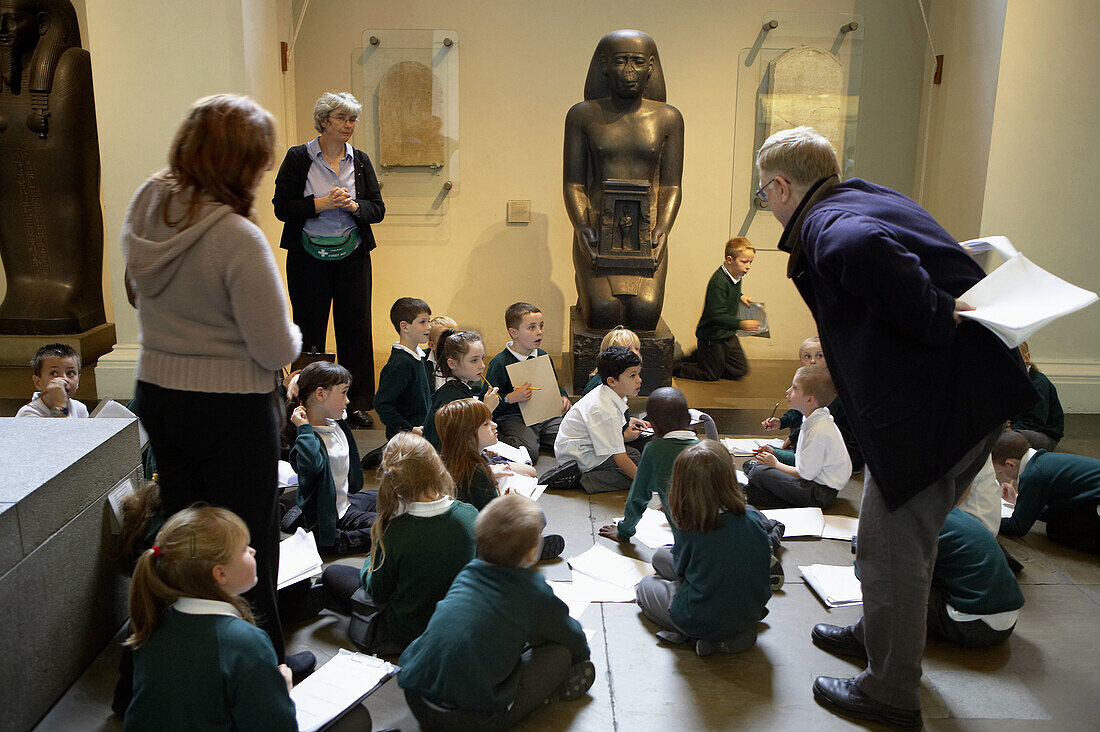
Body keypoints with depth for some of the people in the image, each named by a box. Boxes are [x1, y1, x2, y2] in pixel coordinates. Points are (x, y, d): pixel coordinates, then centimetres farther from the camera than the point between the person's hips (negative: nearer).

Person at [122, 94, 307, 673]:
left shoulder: (143, 211, -2)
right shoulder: (237, 239, -25)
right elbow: (277, 350, -21)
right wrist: (295, 335, 0)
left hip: (156, 392, 7)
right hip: (231, 408, -7)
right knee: (247, 537, 11)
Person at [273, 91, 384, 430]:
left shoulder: (360, 160, 8)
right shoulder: (298, 158, -1)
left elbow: (377, 209, 7)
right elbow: (282, 207, -5)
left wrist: (353, 206, -13)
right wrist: (322, 203, -17)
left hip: (352, 257, 3)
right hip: (308, 258, -2)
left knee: (355, 328, 3)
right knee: (310, 331, 3)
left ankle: (357, 404, 13)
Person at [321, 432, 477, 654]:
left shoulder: (395, 532, -30)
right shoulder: (470, 515, -18)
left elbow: (378, 592, -13)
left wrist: (370, 563, 10)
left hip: (407, 634, -5)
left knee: (332, 572, 14)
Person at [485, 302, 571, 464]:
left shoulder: (543, 357, 12)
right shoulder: (500, 363, -9)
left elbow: (555, 385, 26)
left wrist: (563, 398, 6)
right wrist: (511, 398, -24)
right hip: (513, 417, -6)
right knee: (529, 451, -31)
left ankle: (536, 437, 7)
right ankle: (503, 438, -2)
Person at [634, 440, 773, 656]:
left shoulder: (686, 529, -24)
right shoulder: (752, 520, -17)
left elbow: (680, 569, -5)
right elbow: (764, 564, -1)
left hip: (702, 622, -4)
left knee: (646, 586, 26)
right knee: (661, 556, 20)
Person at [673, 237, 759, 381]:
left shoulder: (736, 276, 1)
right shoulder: (718, 282, -28)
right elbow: (717, 316, -33)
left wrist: (740, 296, 10)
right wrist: (741, 324, -41)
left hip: (727, 334, 9)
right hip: (712, 336, -9)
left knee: (740, 370, 12)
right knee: (712, 375, 3)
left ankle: (699, 356, 25)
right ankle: (674, 366, 19)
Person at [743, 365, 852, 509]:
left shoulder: (819, 431, -27)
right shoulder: (814, 420, 6)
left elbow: (805, 474, -22)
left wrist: (776, 464, -6)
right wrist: (775, 454, 7)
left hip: (821, 495, -11)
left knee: (759, 473, -24)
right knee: (750, 464, 10)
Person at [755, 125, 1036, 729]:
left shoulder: (821, 227, -14)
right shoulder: (875, 198, 17)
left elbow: (864, 247, -37)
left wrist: (935, 322, -27)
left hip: (932, 403, -10)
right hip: (980, 392, 10)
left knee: (892, 548, 5)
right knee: (900, 534, 26)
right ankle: (879, 633, 46)